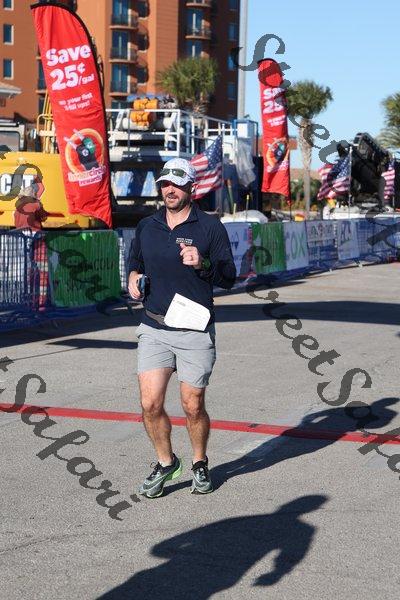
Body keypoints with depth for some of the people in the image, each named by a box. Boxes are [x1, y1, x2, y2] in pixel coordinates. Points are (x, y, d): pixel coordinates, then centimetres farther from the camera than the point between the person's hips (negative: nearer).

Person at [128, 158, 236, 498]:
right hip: (154, 329, 3)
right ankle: (165, 463, 19)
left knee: (193, 407, 3)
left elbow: (229, 278, -4)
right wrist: (134, 277, 4)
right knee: (151, 404, -4)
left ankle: (200, 464, 27)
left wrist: (203, 264, -22)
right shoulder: (146, 227, 10)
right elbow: (135, 262, 26)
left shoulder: (210, 227, -2)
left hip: (195, 332, -3)